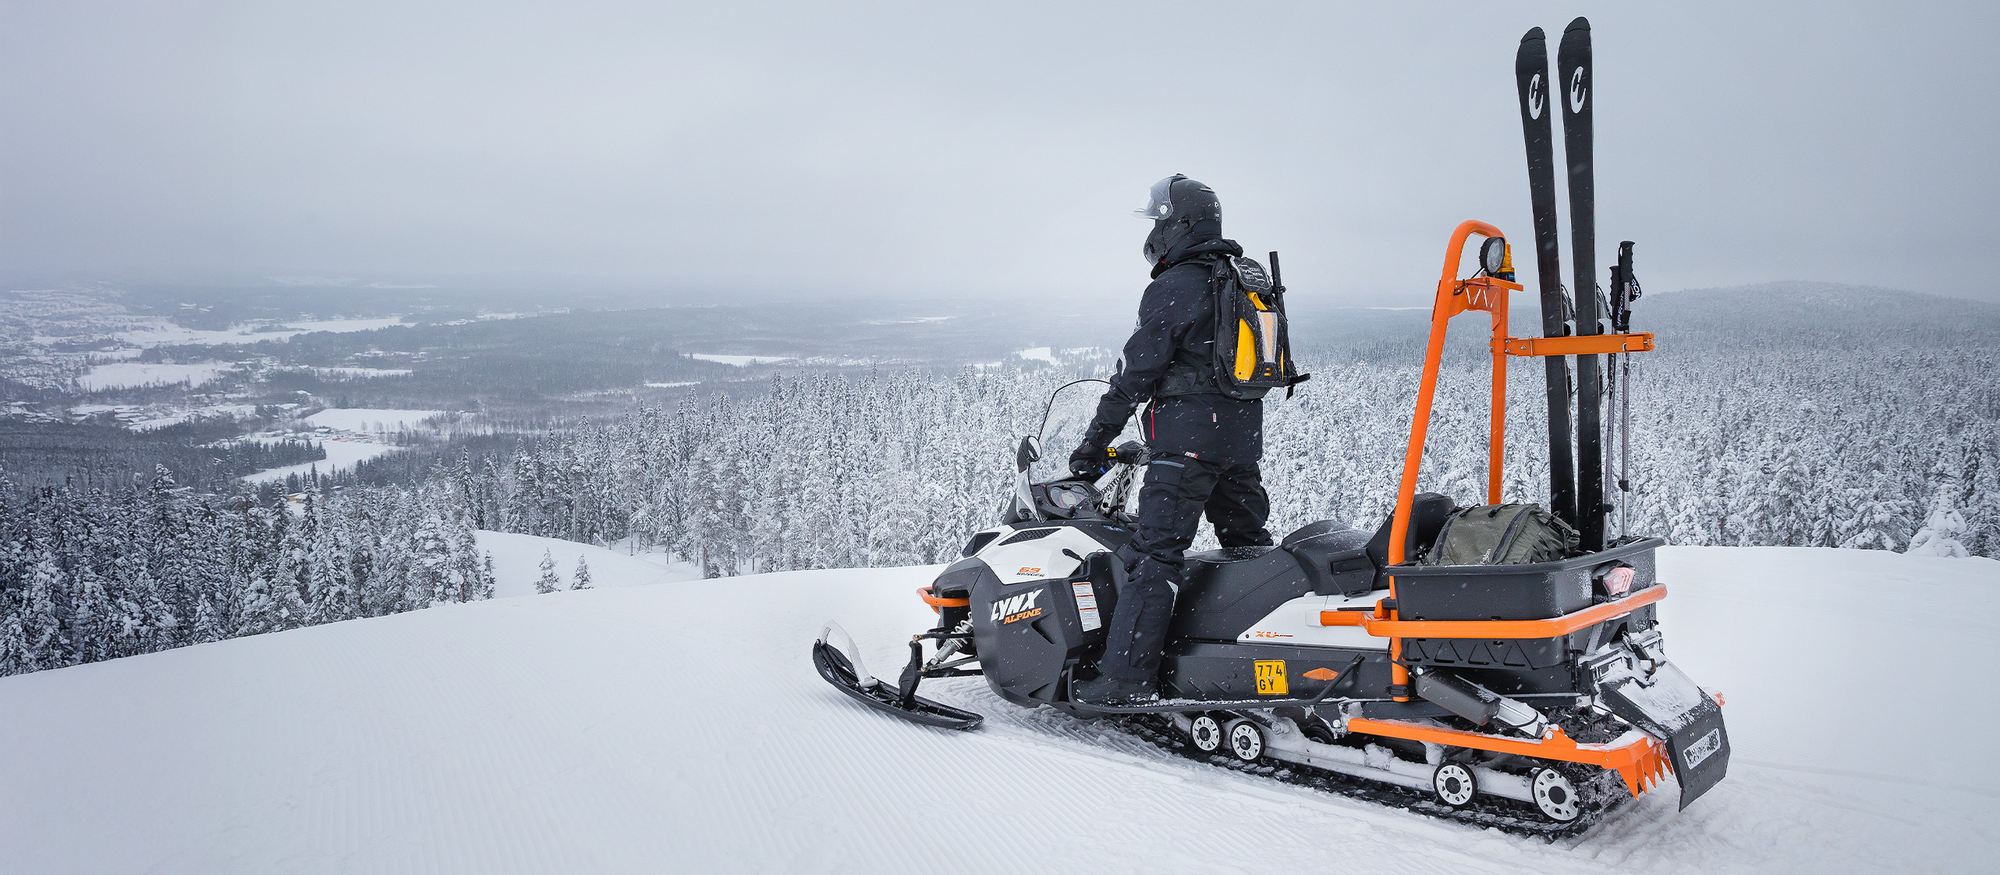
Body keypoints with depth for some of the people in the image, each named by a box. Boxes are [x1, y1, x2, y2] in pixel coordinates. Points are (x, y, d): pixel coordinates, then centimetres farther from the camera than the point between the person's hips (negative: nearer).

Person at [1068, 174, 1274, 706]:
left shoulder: (1173, 289, -12)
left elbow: (1137, 375, -12)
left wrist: (1094, 443, -7)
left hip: (1188, 439, -9)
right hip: (1244, 438, 9)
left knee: (1154, 555, -11)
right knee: (1248, 544, 20)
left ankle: (1127, 675, -15)